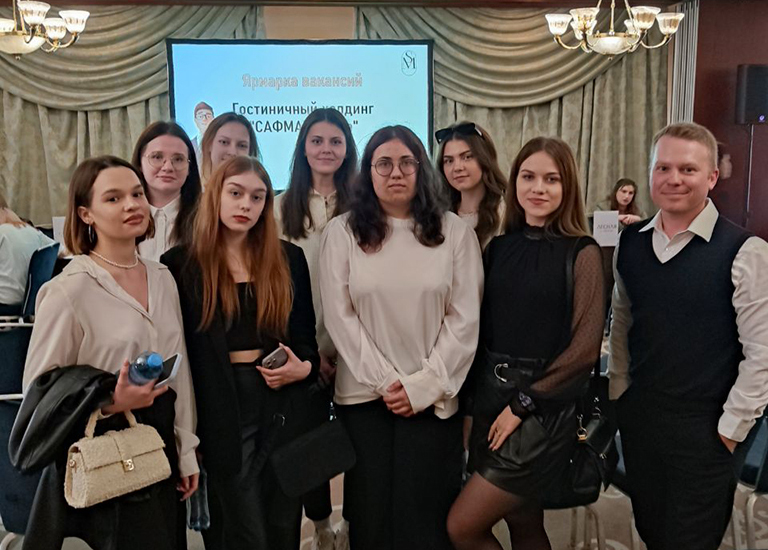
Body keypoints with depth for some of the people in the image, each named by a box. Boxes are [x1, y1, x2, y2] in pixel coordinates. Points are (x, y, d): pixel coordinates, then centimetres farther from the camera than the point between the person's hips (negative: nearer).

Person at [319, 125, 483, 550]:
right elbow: (339, 317, -3)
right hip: (365, 394, 1)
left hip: (432, 398, 0)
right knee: (371, 511, 8)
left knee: (427, 513, 4)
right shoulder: (342, 232, 1)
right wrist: (385, 381, -9)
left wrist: (423, 385, -9)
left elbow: (464, 319, -2)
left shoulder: (454, 232, 1)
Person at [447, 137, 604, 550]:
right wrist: (477, 397, 2)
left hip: (543, 410, -5)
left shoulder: (581, 253, -8)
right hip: (491, 401, 5)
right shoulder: (499, 247, 7)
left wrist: (523, 403, -12)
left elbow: (585, 346, -12)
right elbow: (485, 329, 10)